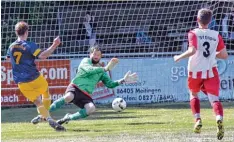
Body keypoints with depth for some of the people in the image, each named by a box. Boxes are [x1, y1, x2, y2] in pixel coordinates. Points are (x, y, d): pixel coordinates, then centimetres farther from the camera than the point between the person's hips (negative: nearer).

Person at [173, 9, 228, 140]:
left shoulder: (194, 33, -7)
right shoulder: (216, 35, 5)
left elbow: (192, 50, -22)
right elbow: (224, 55, 7)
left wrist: (179, 57, -7)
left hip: (195, 71, -1)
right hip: (211, 71, 1)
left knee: (194, 95, 25)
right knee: (214, 99, -8)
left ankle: (198, 119, 8)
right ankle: (219, 119, -36)